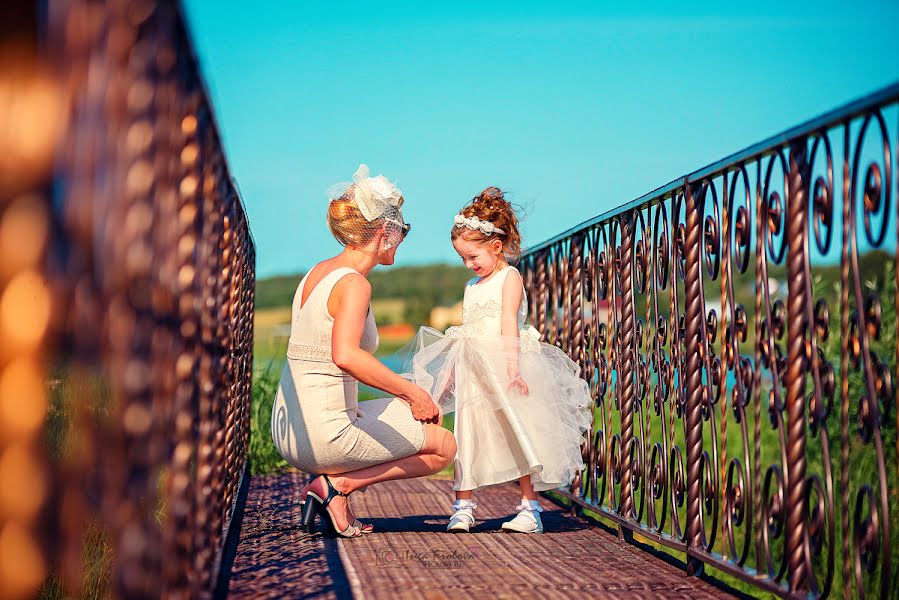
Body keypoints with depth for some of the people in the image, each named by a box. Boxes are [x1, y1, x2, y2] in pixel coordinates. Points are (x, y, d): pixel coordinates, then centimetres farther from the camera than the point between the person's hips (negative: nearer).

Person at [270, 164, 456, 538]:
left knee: (429, 418, 26)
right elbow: (345, 356, -33)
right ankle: (338, 485, -4)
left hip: (288, 430, 9)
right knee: (444, 447, 8)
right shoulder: (353, 284, -16)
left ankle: (333, 482, 11)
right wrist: (412, 392, -26)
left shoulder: (318, 272, 12)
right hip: (325, 434, -9)